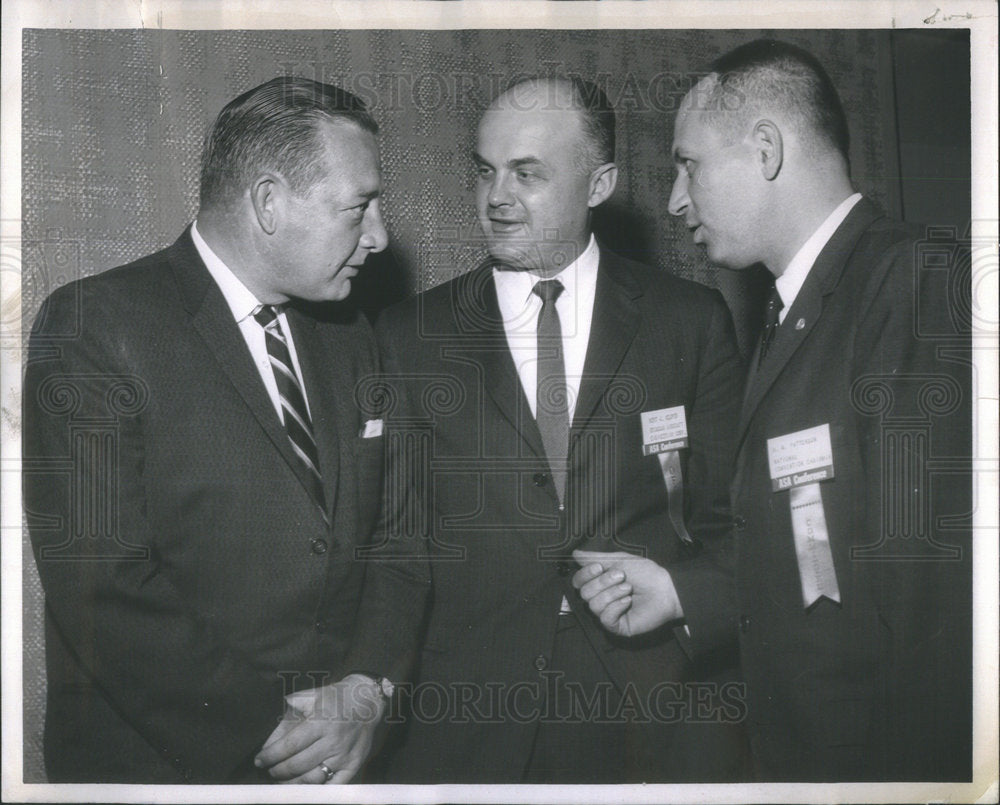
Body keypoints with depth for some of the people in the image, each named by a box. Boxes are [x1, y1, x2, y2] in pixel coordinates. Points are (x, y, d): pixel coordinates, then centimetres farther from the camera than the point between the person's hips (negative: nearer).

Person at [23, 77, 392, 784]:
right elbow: (99, 586, -19)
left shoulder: (349, 336, 6)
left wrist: (369, 686, -8)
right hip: (158, 759, -5)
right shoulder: (94, 325, -14)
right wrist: (261, 726, -18)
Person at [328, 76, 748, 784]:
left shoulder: (691, 320, 2)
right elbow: (400, 542, -3)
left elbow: (728, 520, 5)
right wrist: (368, 690, -17)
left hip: (655, 707, 0)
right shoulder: (409, 339, 2)